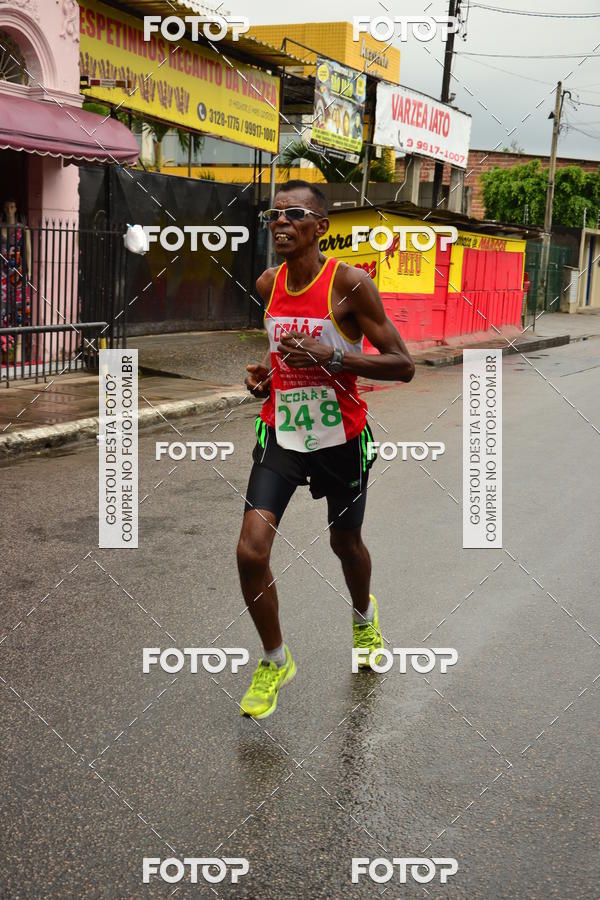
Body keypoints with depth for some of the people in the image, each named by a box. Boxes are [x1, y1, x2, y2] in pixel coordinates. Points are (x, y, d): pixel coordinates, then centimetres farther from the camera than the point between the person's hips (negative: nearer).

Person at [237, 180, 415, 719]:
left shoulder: (350, 283, -16)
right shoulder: (266, 285, 1)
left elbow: (403, 366, -17)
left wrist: (331, 356, -27)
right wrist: (263, 374, 0)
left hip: (341, 437, -3)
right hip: (281, 431, 3)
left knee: (346, 543, 17)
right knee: (251, 550, -11)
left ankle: (364, 614, 53)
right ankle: (276, 661, 13)